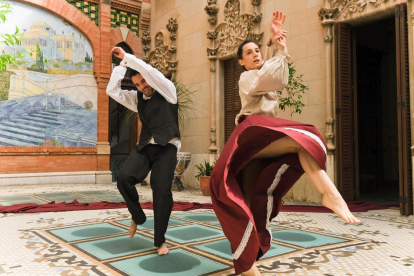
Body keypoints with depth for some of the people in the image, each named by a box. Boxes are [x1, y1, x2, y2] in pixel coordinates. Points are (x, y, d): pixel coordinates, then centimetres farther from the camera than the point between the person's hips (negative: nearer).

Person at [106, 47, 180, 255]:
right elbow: (112, 91, 10)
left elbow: (150, 71, -14)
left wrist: (127, 57, -6)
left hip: (166, 147, -4)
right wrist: (121, 64, 8)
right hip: (145, 146, 4)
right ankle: (137, 216, 6)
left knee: (162, 191, -15)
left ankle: (159, 241, 3)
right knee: (124, 178, -21)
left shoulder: (167, 90, 2)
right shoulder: (137, 98, 16)